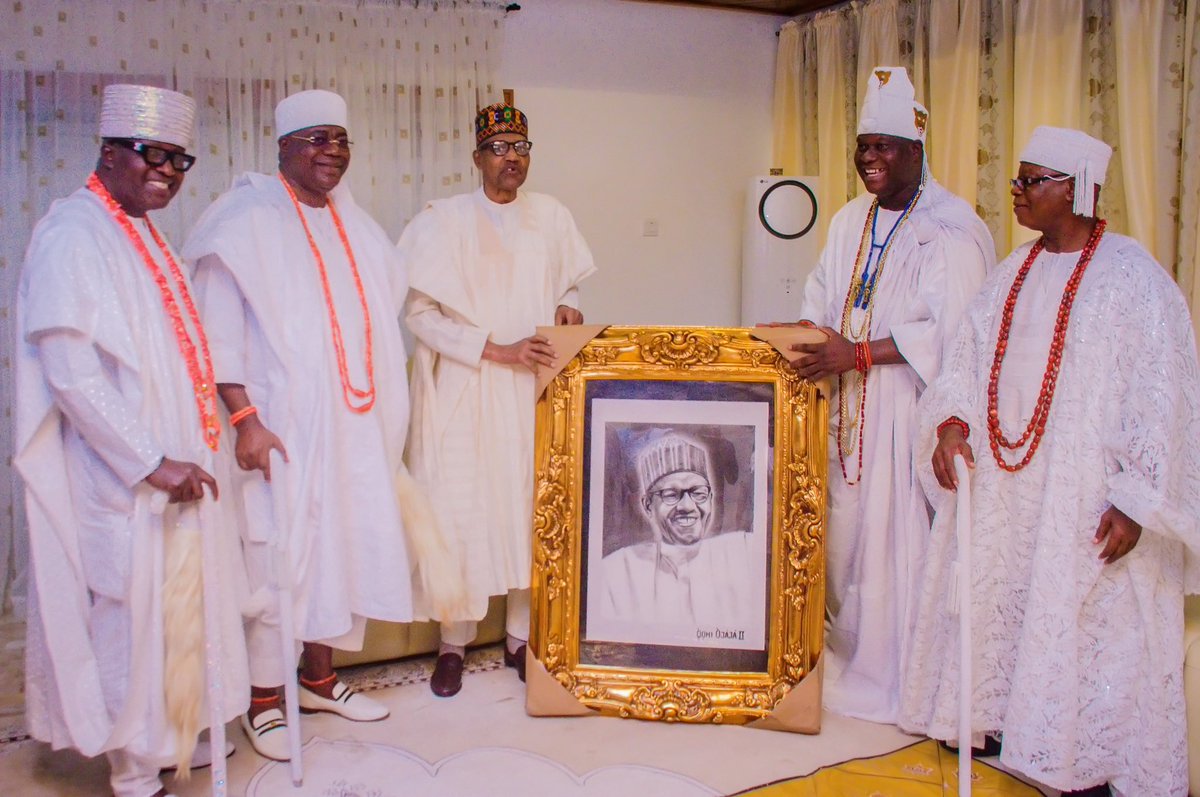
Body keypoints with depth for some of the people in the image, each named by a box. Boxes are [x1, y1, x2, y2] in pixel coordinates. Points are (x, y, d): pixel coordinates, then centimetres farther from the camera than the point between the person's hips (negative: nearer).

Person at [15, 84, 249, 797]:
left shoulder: (144, 235, 12)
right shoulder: (73, 233, -14)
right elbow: (69, 371, -22)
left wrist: (184, 454, 14)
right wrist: (149, 462, -21)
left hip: (171, 468, 9)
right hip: (118, 480, -8)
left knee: (177, 609, 18)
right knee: (132, 617, 3)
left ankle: (171, 735, 36)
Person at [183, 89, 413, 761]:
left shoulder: (353, 223, 13)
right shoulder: (247, 222, -7)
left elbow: (390, 302, 17)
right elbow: (219, 330, -12)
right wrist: (245, 418, -20)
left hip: (355, 423, 7)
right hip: (282, 424, -6)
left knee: (351, 544, 12)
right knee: (279, 554, -1)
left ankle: (321, 677, 30)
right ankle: (265, 701, 16)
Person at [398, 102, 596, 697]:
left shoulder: (551, 216, 8)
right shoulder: (444, 220, -4)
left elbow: (570, 284, 21)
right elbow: (418, 313, -8)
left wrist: (567, 305, -3)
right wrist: (498, 350, -15)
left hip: (533, 388, 3)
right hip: (463, 390, -3)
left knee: (532, 507, 5)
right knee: (459, 510, -2)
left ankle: (521, 637, 20)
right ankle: (453, 644, 13)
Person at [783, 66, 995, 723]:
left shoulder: (951, 230, -10)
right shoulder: (850, 221, 14)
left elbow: (953, 331, -18)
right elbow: (822, 305, 17)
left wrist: (856, 353, -22)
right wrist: (804, 337, -4)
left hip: (911, 407, -7)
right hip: (849, 403, 7)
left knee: (900, 537, -4)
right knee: (845, 528, 10)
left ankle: (894, 679, 11)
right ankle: (846, 656, 25)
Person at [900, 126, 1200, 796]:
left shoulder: (1133, 277, -11)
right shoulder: (1015, 272, 9)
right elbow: (970, 356, 11)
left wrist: (1135, 500, -18)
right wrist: (952, 422, -7)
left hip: (1084, 499, -6)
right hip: (1005, 490, 6)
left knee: (1088, 629, 3)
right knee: (1001, 605, 15)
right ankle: (997, 721, 33)